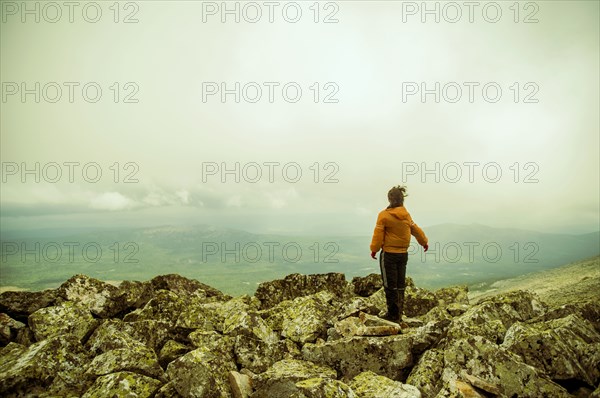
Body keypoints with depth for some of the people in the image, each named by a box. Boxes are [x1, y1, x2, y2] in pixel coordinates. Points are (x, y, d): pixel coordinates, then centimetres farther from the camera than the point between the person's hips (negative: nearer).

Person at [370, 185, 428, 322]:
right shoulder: (406, 215, 3)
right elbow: (416, 230, 14)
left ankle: (393, 315, 7)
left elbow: (378, 234, -12)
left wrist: (374, 249, 0)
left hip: (389, 254, -6)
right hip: (403, 254, 6)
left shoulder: (384, 215, -14)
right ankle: (398, 314, 23)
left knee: (390, 285, 2)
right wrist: (424, 242, 30)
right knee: (400, 285, 14)